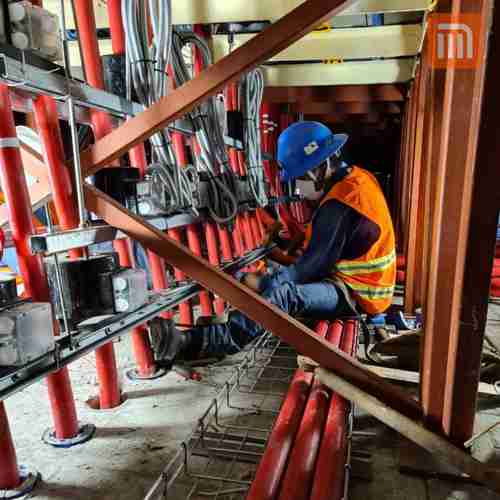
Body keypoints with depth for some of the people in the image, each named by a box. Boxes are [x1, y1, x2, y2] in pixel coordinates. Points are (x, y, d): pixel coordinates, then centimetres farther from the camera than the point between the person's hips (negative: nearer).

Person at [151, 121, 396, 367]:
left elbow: (311, 267, -22)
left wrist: (263, 283, -14)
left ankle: (193, 342, -45)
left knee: (285, 295, -35)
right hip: (349, 278, 11)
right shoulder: (356, 177, 7)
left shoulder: (339, 206, -25)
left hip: (354, 294, -11)